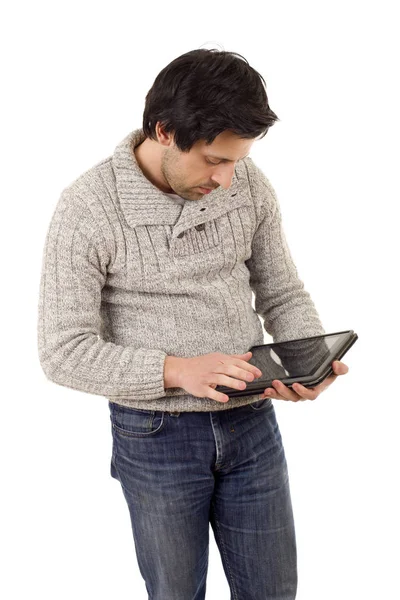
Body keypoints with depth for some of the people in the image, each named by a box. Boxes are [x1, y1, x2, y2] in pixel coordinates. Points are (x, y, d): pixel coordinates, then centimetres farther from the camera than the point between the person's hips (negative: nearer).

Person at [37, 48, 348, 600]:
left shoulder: (249, 185, -5)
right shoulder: (87, 208, -16)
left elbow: (282, 294, 5)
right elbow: (65, 353, -16)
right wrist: (176, 370, -28)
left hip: (251, 422, 4)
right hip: (155, 435, -3)